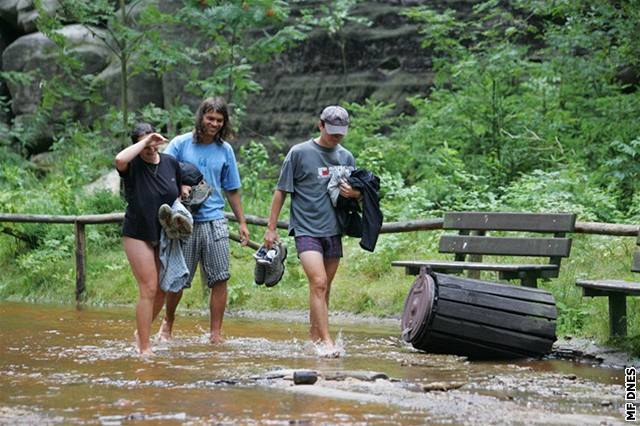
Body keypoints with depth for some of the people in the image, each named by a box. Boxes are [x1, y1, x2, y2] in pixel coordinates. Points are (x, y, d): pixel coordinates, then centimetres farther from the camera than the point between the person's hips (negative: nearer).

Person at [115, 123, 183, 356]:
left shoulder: (171, 163, 3)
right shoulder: (133, 165, -11)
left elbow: (180, 194, 19)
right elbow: (120, 159, -36)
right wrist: (145, 142, -27)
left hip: (165, 235, 5)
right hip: (138, 234, -5)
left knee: (163, 290, 11)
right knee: (149, 289, -9)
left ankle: (141, 332, 33)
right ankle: (144, 347, -3)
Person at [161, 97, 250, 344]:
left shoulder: (225, 150, 10)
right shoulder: (180, 144, 1)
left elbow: (232, 190, 17)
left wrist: (242, 223, 15)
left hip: (215, 221, 2)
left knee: (220, 279, -5)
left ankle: (215, 334, 1)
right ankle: (168, 322, 28)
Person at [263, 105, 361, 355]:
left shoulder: (346, 157, 12)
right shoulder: (299, 153, -2)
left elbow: (359, 192, 20)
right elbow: (281, 191, 2)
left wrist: (354, 193, -6)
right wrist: (271, 227, 0)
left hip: (334, 231, 5)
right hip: (306, 229, -5)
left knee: (324, 287, 10)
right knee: (318, 283, -17)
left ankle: (314, 336, 24)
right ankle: (327, 341, -21)